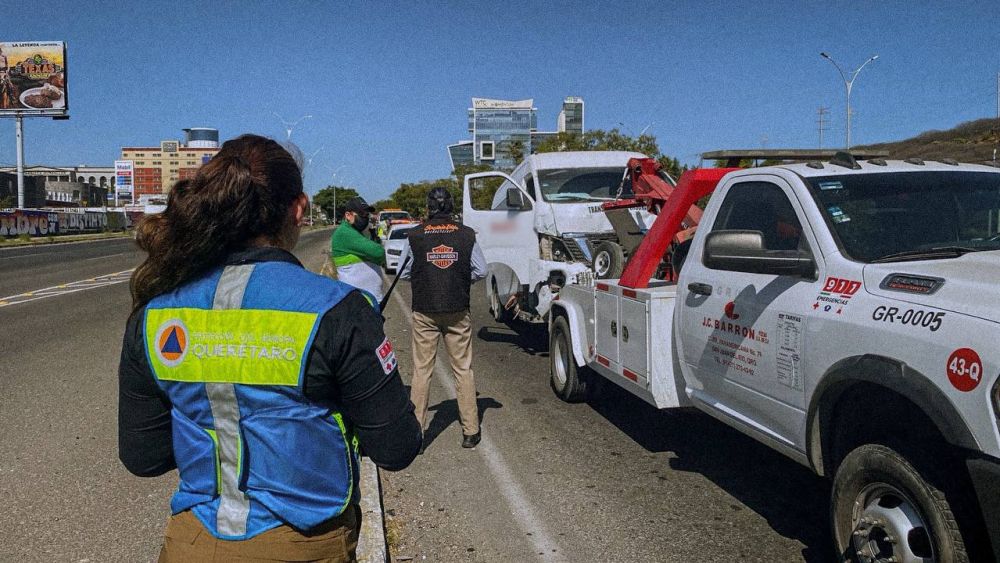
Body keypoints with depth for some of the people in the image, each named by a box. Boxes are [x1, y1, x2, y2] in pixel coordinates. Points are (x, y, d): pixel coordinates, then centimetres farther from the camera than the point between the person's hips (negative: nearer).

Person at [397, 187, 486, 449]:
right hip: (458, 311, 1)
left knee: (421, 370, 6)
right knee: (463, 369, 9)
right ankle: (470, 431, 14)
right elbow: (480, 271, 0)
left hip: (424, 312, -1)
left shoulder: (415, 236, -4)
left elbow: (403, 272, 3)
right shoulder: (467, 235, -2)